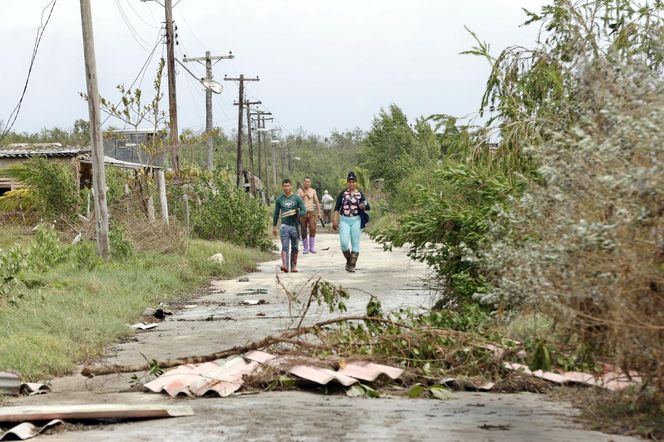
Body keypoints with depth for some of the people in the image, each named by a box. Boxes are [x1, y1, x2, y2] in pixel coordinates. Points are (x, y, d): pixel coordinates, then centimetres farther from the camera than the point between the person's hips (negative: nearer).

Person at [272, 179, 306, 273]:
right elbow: (276, 213, 17)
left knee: (294, 247, 6)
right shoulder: (279, 199, 9)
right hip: (284, 225, 0)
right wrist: (274, 226, 15)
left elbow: (304, 211, 1)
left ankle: (294, 266, 16)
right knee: (285, 246, -13)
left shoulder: (297, 198, 4)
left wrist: (295, 213, -17)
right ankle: (284, 265, -25)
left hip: (294, 225, 0)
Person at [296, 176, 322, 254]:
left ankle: (312, 247, -10)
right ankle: (305, 248, 9)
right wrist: (302, 196, -20)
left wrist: (319, 212, 9)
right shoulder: (300, 191, 4)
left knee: (312, 229, -15)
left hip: (311, 212, 0)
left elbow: (317, 202, 13)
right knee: (304, 232, 1)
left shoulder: (313, 191, 8)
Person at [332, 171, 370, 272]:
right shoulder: (343, 193, 4)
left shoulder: (360, 194, 3)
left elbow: (367, 207, -2)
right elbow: (337, 207, 3)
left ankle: (352, 265, 5)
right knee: (344, 242, -10)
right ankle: (348, 260, 14)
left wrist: (363, 206, -26)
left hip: (356, 220, 0)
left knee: (355, 243, 0)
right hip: (344, 220, 0)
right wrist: (335, 220, -5)